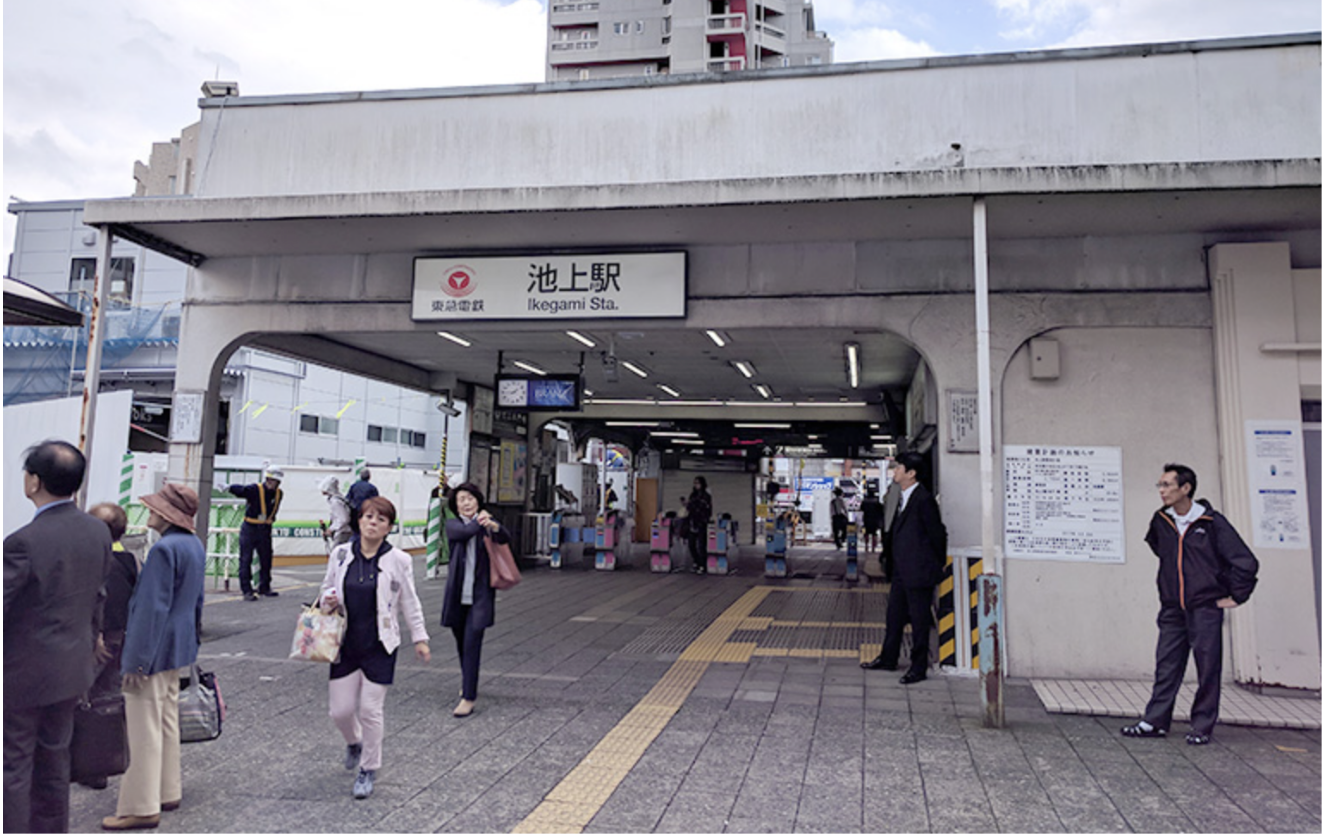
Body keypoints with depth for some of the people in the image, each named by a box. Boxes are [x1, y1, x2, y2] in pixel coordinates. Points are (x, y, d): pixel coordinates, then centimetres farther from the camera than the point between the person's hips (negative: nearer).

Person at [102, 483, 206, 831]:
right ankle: (168, 792, 30)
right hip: (179, 649, 10)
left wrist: (136, 661, -19)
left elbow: (152, 608, -23)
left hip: (155, 651, -10)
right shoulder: (195, 545, 8)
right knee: (167, 722, 19)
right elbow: (196, 600, 15)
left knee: (145, 731, 0)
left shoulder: (164, 549, -22)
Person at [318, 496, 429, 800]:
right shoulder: (340, 554, 0)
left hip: (380, 647, -2)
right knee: (340, 710, 7)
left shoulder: (398, 560, -6)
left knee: (371, 710, 1)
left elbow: (410, 603, 3)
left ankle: (368, 770, 23)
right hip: (346, 644, 3)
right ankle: (353, 743, 42)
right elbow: (327, 588, 14)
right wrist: (327, 602, -9)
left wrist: (419, 638, 6)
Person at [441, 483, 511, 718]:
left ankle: (468, 697, -8)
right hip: (457, 593, 2)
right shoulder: (452, 525, 4)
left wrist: (493, 526, -38)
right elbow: (464, 532, -19)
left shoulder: (487, 523, 1)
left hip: (480, 594, -2)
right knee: (462, 643, 15)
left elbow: (505, 539, -20)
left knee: (472, 643, -11)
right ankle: (468, 683, 39)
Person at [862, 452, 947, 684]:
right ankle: (889, 658, 33)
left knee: (919, 620, 3)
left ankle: (918, 668, 14)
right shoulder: (903, 497, 10)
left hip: (919, 572, -9)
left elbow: (937, 533, -14)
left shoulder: (923, 500, -18)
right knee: (894, 614, 19)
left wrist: (938, 565, -6)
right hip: (902, 570, 10)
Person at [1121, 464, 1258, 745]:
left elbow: (1246, 561, -7)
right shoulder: (1161, 521, 5)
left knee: (1207, 667, 2)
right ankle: (1155, 722, 11)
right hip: (1172, 609, 4)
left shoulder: (1212, 522, -10)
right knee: (1166, 667, 6)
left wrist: (1235, 596, -4)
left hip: (1205, 608, -4)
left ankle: (1202, 727, 13)